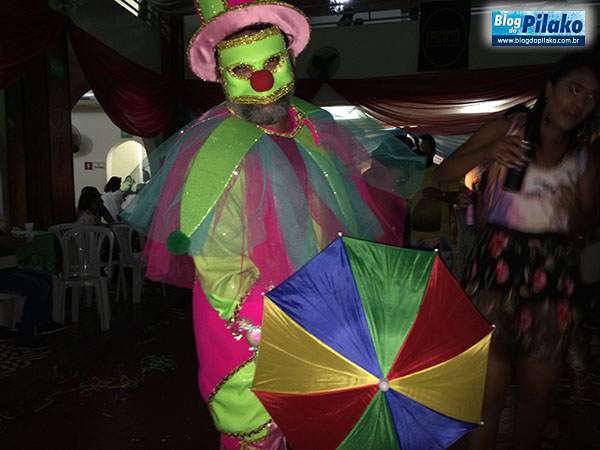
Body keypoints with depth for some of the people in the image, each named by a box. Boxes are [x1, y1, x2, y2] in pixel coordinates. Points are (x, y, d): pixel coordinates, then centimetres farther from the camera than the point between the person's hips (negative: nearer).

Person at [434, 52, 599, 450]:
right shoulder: (504, 132, 4)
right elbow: (443, 174, -1)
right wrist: (485, 154, -18)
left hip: (552, 274, 3)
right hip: (496, 267, -3)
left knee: (539, 393, 12)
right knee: (489, 390, -3)